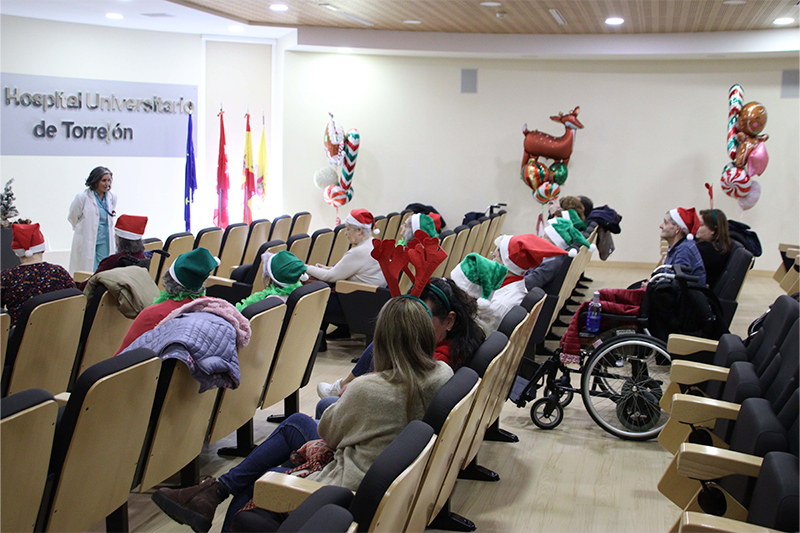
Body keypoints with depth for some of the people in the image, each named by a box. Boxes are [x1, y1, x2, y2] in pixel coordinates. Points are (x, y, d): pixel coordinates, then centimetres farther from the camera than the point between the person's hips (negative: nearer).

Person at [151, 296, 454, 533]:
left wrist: (345, 395, 10)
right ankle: (216, 490, 18)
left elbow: (327, 432, -6)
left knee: (254, 481, 14)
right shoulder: (443, 374, -9)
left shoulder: (367, 390, -27)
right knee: (296, 422, 16)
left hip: (350, 490, -8)